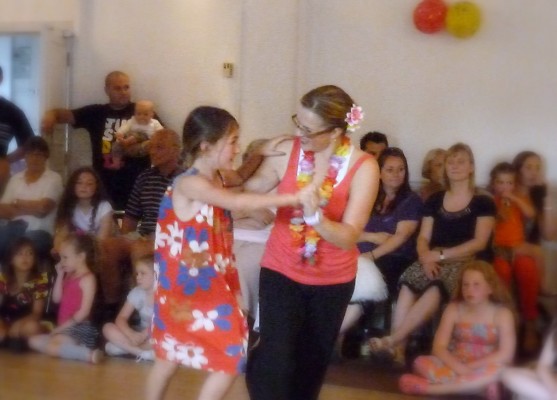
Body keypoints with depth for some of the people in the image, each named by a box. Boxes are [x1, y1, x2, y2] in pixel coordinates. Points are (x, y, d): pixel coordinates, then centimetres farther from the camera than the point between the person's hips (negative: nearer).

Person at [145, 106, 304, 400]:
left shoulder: (216, 179, 6)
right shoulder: (189, 184, -22)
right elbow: (239, 202, -32)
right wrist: (294, 198, -34)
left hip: (210, 285, 9)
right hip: (188, 288, -9)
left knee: (171, 356, 20)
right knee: (230, 360, -4)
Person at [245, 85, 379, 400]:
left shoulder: (364, 168, -18)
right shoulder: (286, 152, -13)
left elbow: (349, 237, -23)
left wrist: (315, 217, -40)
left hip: (332, 280, 0)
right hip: (281, 271, 0)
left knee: (313, 362, 19)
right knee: (275, 359, -10)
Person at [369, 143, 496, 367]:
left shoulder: (483, 203, 5)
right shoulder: (434, 201, 17)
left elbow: (480, 243, -6)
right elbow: (423, 238, 10)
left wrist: (441, 254, -15)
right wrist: (426, 257, -13)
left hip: (468, 263, -3)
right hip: (436, 261, 4)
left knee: (437, 287, -36)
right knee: (409, 282, -31)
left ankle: (391, 340, -37)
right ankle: (398, 348, -36)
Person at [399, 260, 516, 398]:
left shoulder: (502, 313, -8)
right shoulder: (453, 309, -2)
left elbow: (506, 354, -15)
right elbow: (439, 347, -7)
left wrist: (470, 367, -20)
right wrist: (458, 367, -25)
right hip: (455, 366, 2)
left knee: (496, 370, -37)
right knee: (422, 362, -24)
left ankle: (427, 387, -33)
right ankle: (479, 385, -31)